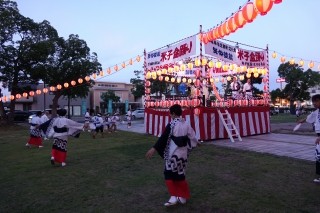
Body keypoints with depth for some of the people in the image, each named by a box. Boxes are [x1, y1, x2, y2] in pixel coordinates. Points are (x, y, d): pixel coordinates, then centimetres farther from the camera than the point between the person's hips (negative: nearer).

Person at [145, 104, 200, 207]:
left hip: (173, 154, -6)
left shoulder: (171, 124, -13)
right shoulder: (186, 124, 5)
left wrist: (154, 148, -18)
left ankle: (173, 197, -3)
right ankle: (183, 197, 24)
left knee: (169, 175, 5)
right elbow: (192, 138, 11)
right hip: (183, 154, 6)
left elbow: (163, 138, -18)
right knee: (180, 175, 17)